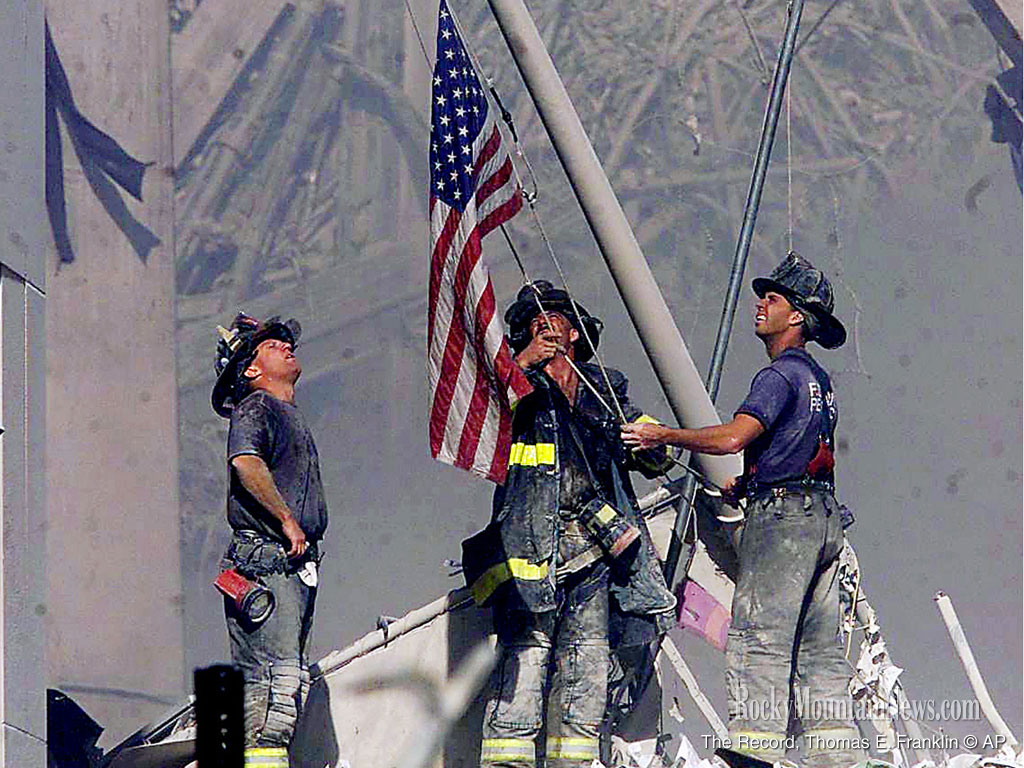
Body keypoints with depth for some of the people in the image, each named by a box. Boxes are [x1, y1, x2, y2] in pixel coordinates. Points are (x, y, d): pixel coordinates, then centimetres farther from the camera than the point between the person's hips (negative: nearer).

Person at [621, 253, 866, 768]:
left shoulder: (780, 375, -10)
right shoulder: (818, 378, 20)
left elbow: (733, 437, -22)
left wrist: (662, 435, -14)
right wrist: (746, 485, 26)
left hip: (782, 518, -10)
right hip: (824, 516, 10)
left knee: (758, 639, -12)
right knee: (817, 649, 9)